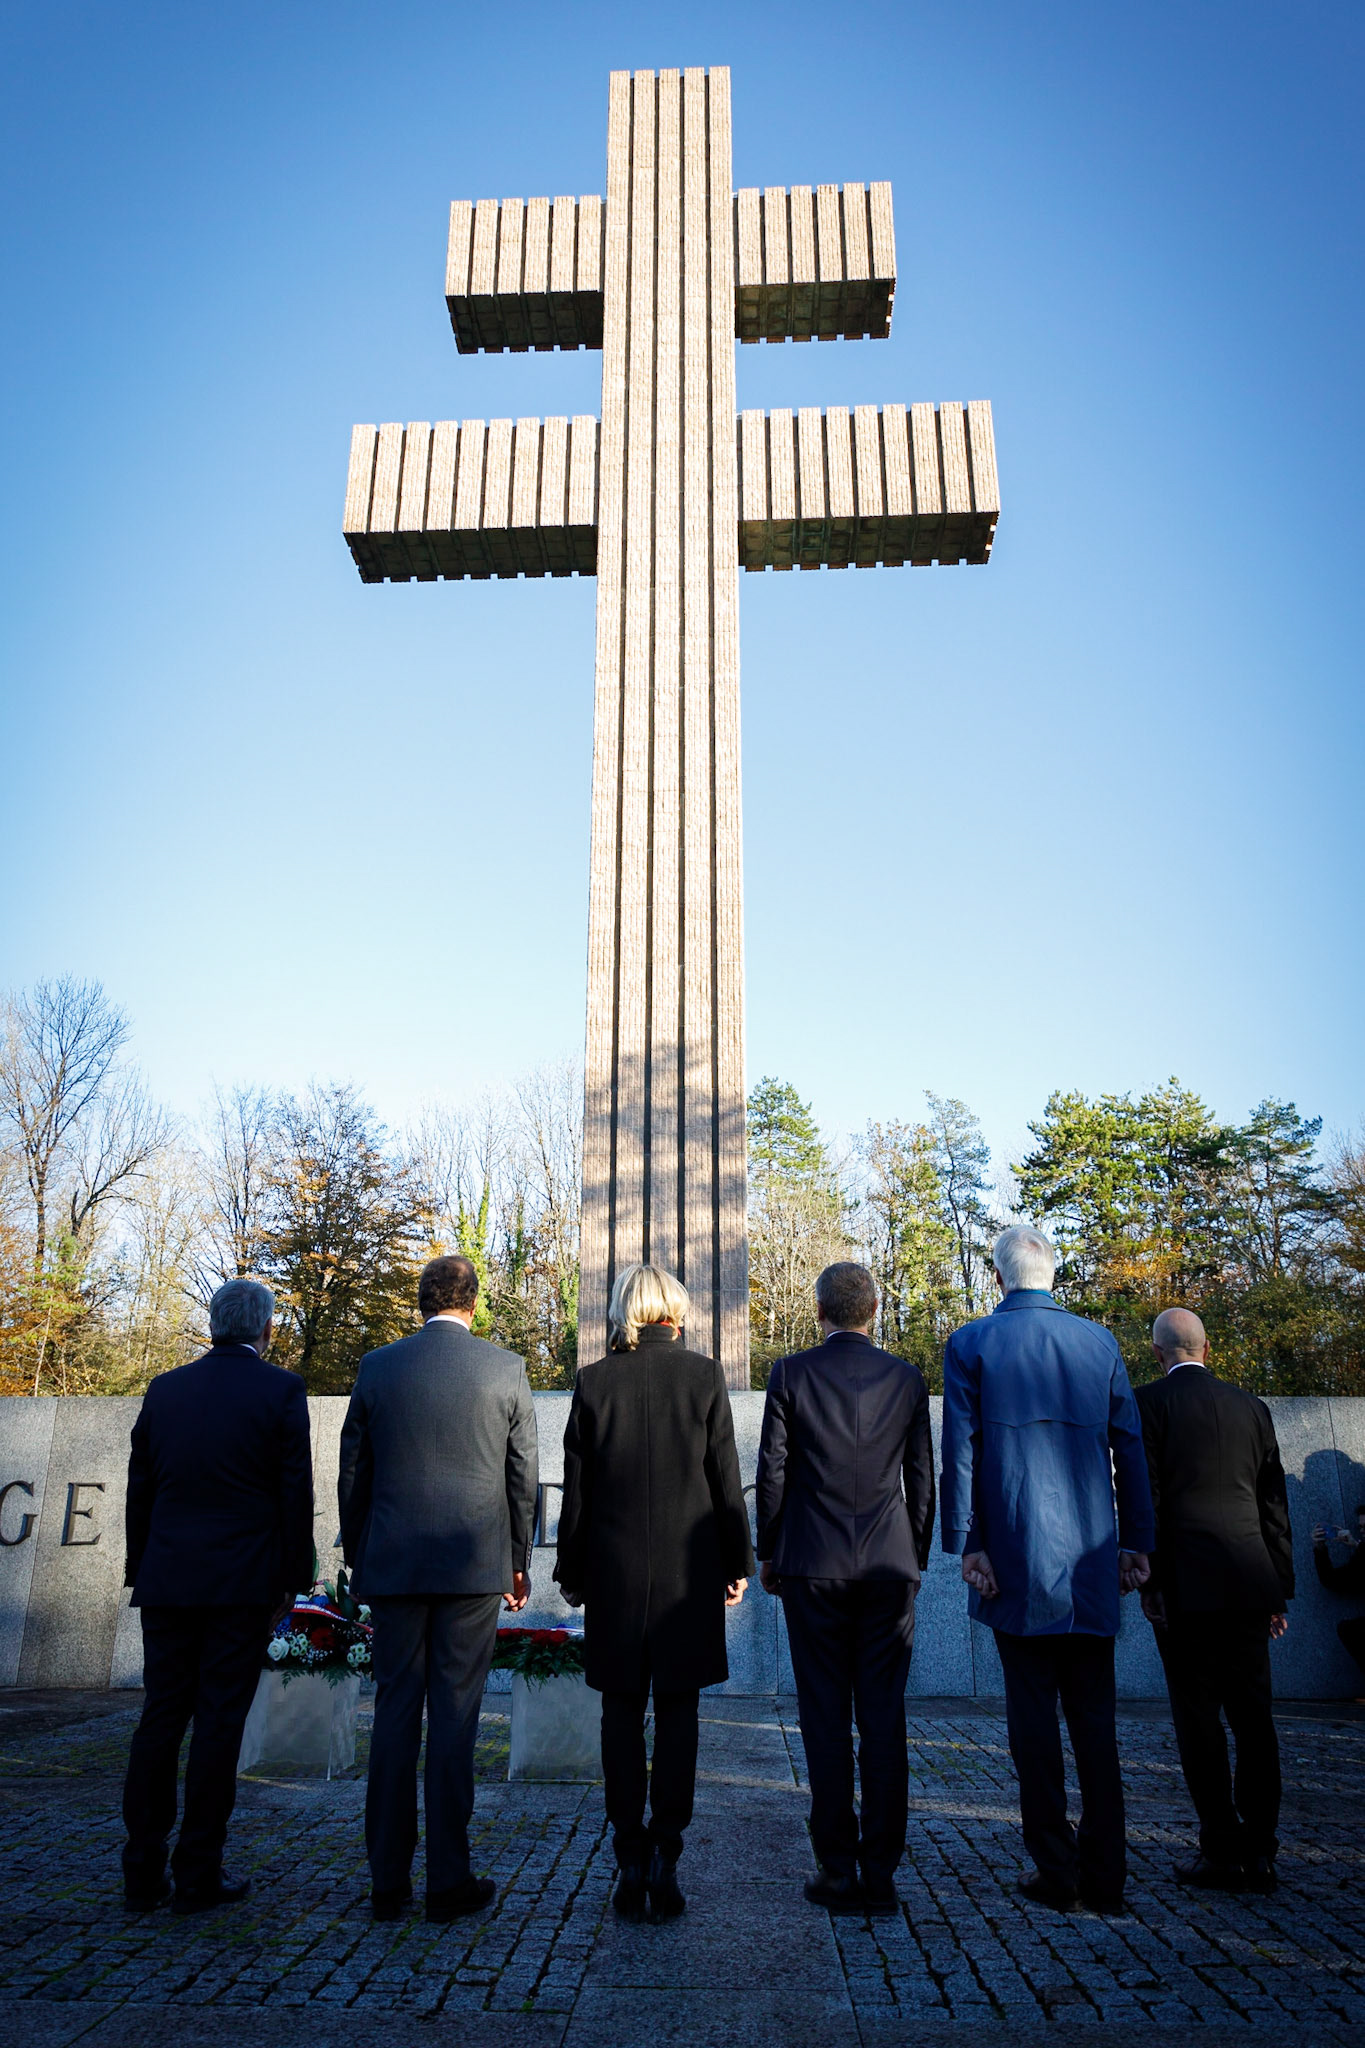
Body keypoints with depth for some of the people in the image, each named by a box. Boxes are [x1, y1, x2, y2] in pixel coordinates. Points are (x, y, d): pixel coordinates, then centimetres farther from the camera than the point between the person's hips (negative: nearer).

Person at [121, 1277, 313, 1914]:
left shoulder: (165, 1389, 6)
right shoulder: (280, 1390, -6)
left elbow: (140, 1491, 10)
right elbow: (295, 1493, -7)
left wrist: (142, 1573, 17)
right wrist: (293, 1580, 2)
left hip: (167, 1581, 4)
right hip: (242, 1582, -4)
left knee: (160, 1719, 11)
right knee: (219, 1722, 3)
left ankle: (142, 1874, 17)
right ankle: (198, 1874, 10)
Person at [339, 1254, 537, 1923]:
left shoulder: (376, 1366, 2)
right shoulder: (505, 1368, -2)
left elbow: (352, 1475, 6)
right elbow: (522, 1478, 2)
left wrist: (358, 1561, 17)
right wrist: (520, 1563, 13)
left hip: (392, 1565, 2)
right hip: (474, 1564, -2)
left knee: (394, 1713, 10)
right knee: (454, 1716, 4)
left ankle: (388, 1883, 17)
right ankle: (449, 1881, 11)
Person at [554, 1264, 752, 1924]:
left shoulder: (593, 1381, -3)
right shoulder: (704, 1374, -5)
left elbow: (576, 1488, 1)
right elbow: (725, 1477, -2)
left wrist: (571, 1572, 10)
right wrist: (738, 1561, 7)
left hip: (613, 1571, 1)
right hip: (687, 1570, -1)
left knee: (621, 1715, 11)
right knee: (676, 1712, 8)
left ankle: (631, 1864, 14)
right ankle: (664, 1858, 7)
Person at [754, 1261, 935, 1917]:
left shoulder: (790, 1374, -4)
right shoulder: (907, 1378, 2)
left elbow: (772, 1473, -3)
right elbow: (921, 1480, 5)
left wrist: (769, 1555, 9)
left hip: (813, 1566, -1)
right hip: (890, 1568, 2)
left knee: (825, 1721, 6)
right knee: (884, 1721, 7)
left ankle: (837, 1871, 11)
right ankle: (880, 1873, 12)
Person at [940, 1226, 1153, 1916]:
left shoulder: (971, 1344, -4)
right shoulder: (1099, 1342, 4)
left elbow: (959, 1453, -7)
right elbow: (1129, 1448, 7)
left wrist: (966, 1544, -3)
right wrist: (1136, 1541, 12)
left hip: (1016, 1562, -3)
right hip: (1092, 1561, 3)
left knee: (1034, 1716, 6)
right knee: (1094, 1716, 11)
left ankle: (1055, 1872, 11)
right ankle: (1104, 1876, 14)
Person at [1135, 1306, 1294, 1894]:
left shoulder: (1150, 1403, -4)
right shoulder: (1251, 1406, 10)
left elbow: (1144, 1495, -8)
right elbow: (1273, 1501, 12)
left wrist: (1148, 1580, -3)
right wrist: (1278, 1589, 17)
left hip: (1185, 1584, -5)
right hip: (1248, 1582, 5)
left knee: (1199, 1719, 2)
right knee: (1252, 1715, 10)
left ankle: (1224, 1851, 5)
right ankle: (1259, 1853, 14)